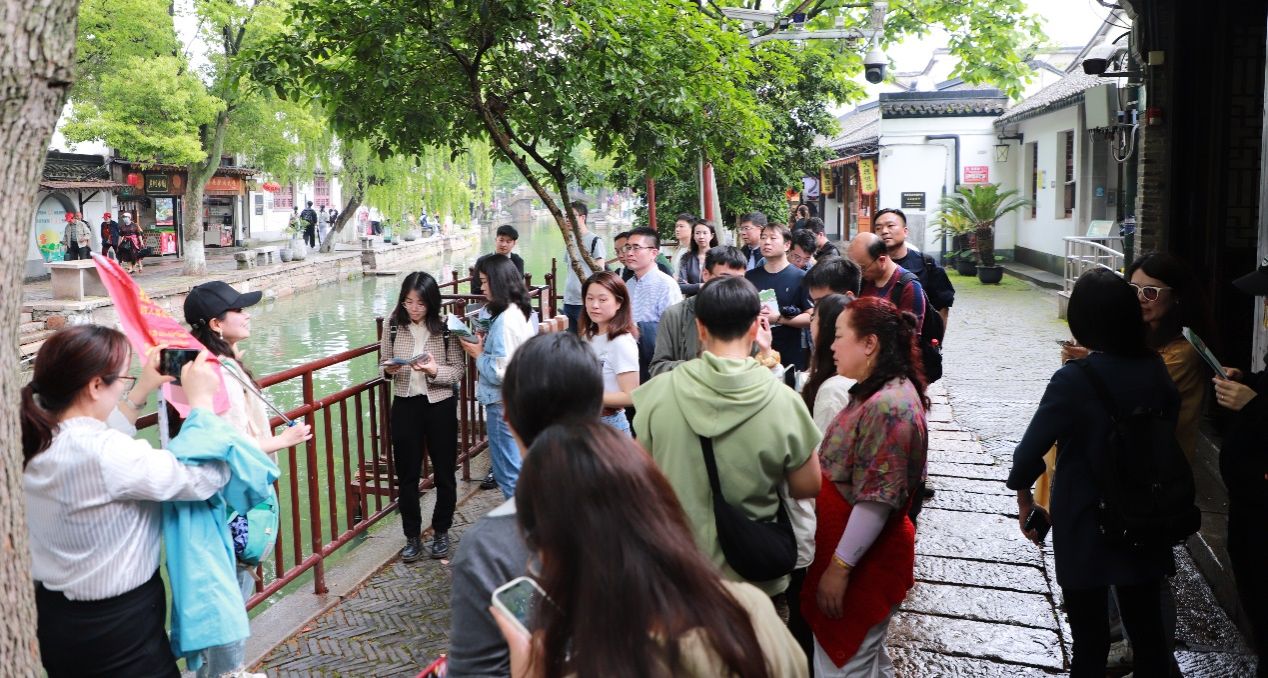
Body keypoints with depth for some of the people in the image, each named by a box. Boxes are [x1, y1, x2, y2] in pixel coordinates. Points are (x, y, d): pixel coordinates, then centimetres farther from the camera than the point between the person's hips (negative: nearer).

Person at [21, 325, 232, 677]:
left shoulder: (32, 442, -5)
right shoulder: (104, 455, -30)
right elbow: (206, 477, -24)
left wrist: (142, 391, 13)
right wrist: (201, 400, -14)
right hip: (118, 627, -9)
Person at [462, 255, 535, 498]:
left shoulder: (505, 320, -22)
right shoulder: (523, 312, 5)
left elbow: (500, 372, -25)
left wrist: (478, 354, -9)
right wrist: (487, 343, 6)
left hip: (504, 405, -9)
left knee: (509, 474, 2)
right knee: (519, 468, 20)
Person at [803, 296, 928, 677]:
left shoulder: (889, 406, -25)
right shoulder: (878, 393, 8)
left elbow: (878, 500, -26)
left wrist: (839, 566, -21)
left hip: (862, 561, -9)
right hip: (856, 555, 9)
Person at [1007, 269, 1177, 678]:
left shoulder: (1073, 381, -22)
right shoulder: (1156, 371, -7)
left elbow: (1031, 449, -19)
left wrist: (1023, 496, -2)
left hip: (1085, 529, -4)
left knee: (1090, 641, 12)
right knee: (1148, 631, 19)